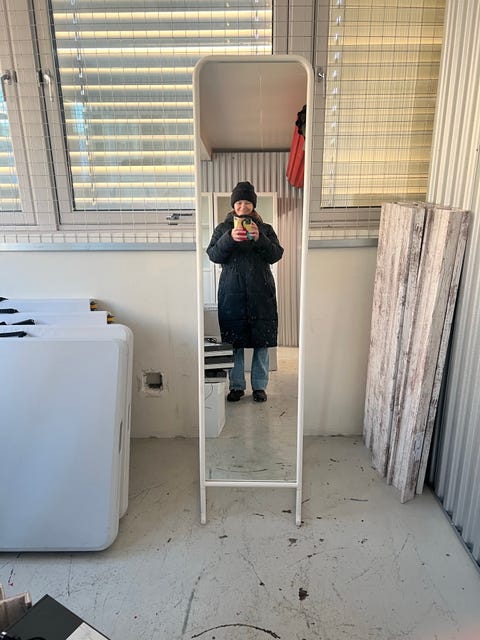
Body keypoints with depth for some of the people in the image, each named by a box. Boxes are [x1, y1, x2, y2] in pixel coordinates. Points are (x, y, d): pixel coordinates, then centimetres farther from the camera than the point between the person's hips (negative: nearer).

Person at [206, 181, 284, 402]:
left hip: (261, 293, 1)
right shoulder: (223, 228, 11)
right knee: (234, 342, 2)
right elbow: (213, 255, -3)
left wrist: (260, 239, -16)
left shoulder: (265, 229, 12)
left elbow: (276, 255, 0)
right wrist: (230, 238, -18)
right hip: (232, 294, 0)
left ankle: (259, 386, 15)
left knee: (262, 341, 2)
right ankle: (236, 386, 16)